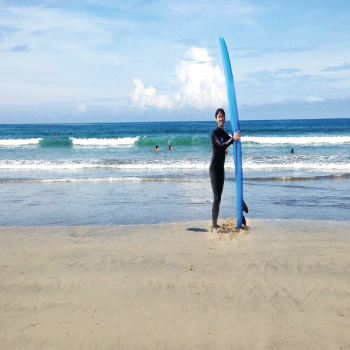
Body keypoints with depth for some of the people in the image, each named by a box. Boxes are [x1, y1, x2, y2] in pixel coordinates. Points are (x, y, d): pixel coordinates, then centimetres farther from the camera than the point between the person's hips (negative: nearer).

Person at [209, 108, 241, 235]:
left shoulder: (224, 133, 13)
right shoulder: (214, 133, -13)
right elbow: (221, 145, -28)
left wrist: (235, 136, 1)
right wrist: (233, 139, -40)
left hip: (221, 168, 9)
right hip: (214, 168, -8)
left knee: (219, 197, 12)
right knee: (217, 198, -15)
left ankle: (215, 223, 21)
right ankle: (214, 226, -13)